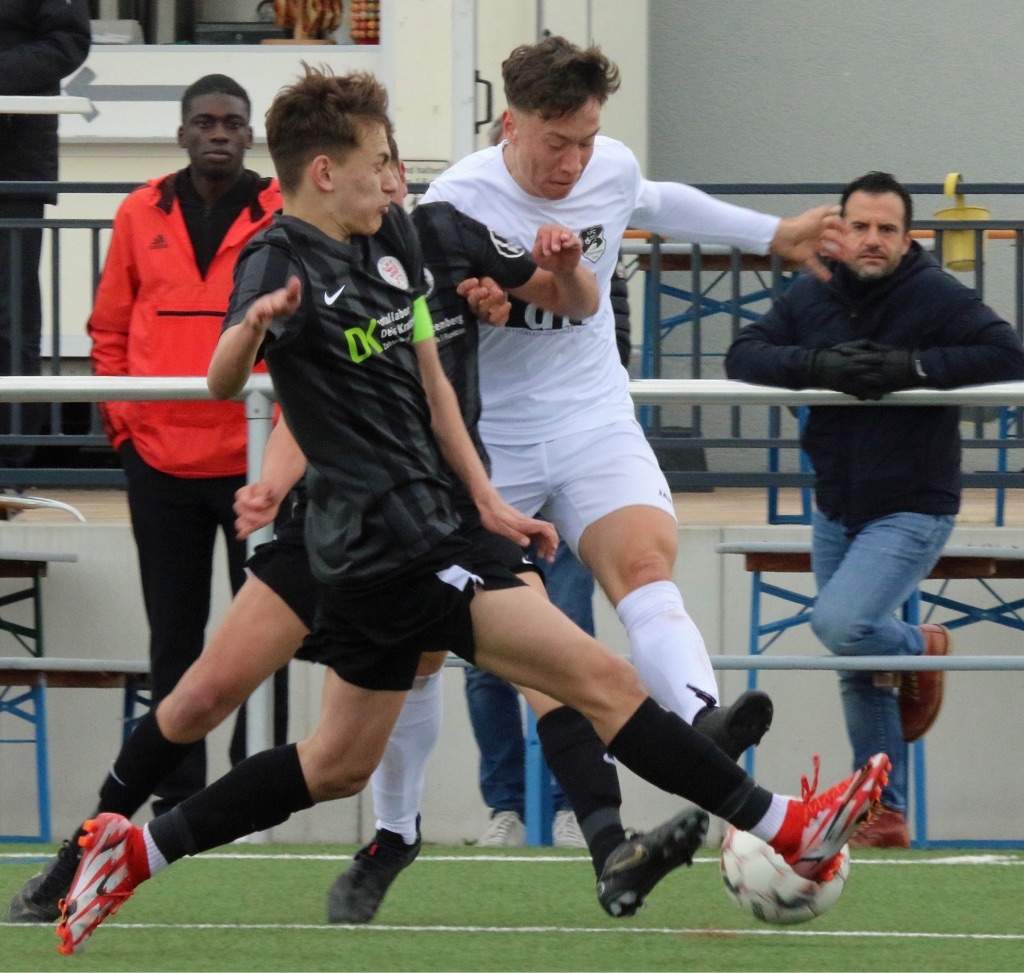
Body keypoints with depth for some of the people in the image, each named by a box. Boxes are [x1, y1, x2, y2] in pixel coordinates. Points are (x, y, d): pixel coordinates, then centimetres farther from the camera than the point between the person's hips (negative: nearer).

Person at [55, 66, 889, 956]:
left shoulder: (392, 238, 11)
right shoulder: (283, 262, -15)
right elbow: (225, 382, -32)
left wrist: (487, 502, 14)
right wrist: (252, 327, -54)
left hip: (417, 528, 10)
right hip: (391, 541, -10)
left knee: (341, 763, 18)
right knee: (603, 680, -11)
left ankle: (134, 852, 22)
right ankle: (787, 831, -10)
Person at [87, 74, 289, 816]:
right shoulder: (142, 216, 6)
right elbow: (110, 330, 11)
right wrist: (122, 423, 3)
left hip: (258, 460, -2)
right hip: (161, 462, 2)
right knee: (174, 635, 7)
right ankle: (178, 791, 13)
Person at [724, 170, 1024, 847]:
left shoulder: (935, 297, -12)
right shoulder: (814, 298, 2)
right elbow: (744, 357, -3)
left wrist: (911, 367, -26)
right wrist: (819, 366, -22)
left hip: (911, 511, -6)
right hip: (836, 512, 6)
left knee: (841, 622, -26)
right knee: (858, 681, 9)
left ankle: (920, 648, 6)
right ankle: (886, 815, 20)